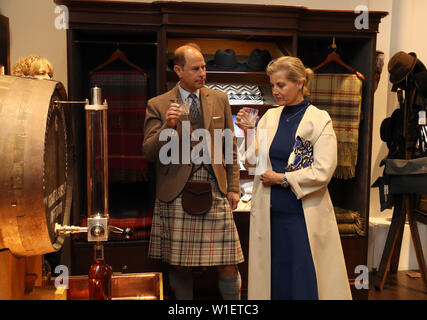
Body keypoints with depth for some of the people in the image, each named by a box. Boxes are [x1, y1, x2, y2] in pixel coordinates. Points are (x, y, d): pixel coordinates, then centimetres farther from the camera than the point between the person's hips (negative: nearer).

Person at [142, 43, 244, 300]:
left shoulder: (220, 100, 11)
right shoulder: (158, 105, 3)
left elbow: (231, 147, 14)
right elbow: (149, 152, -1)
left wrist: (234, 187, 9)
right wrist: (167, 126, -18)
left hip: (215, 189, 1)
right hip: (177, 193, -1)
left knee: (228, 266, 0)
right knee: (180, 267, 7)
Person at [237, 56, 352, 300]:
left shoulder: (320, 120, -5)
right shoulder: (270, 117, 7)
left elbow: (323, 172, -12)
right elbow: (253, 162, 6)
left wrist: (282, 178, -11)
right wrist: (247, 133, -7)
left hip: (305, 215, -4)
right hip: (270, 213, 4)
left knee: (306, 281, 4)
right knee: (273, 277, 12)